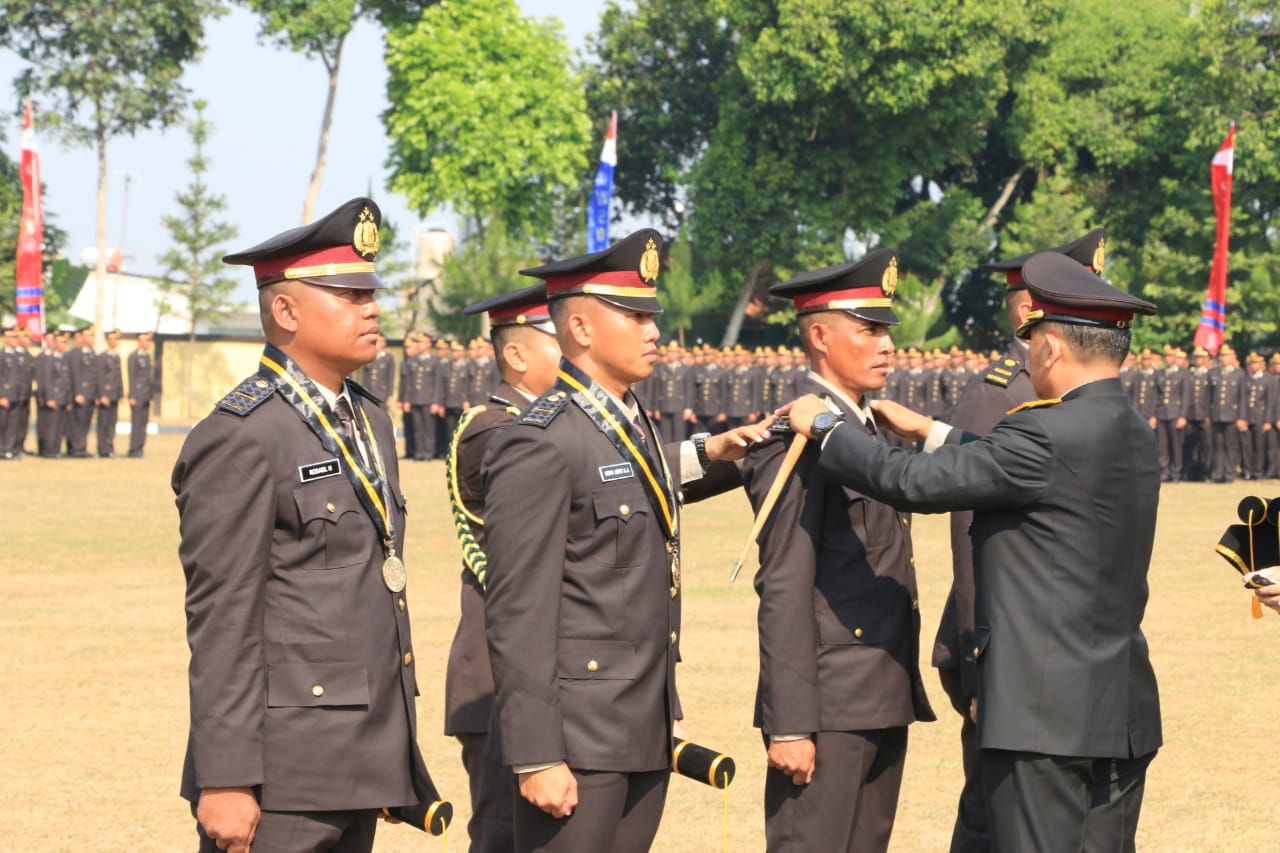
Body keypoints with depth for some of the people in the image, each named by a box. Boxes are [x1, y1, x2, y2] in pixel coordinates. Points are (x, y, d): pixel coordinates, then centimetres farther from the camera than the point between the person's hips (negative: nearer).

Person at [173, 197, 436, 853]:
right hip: (281, 775, -8)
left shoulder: (368, 418, 16)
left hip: (359, 764, 8)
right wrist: (225, 780, -19)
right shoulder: (240, 439, -12)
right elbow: (220, 620, -16)